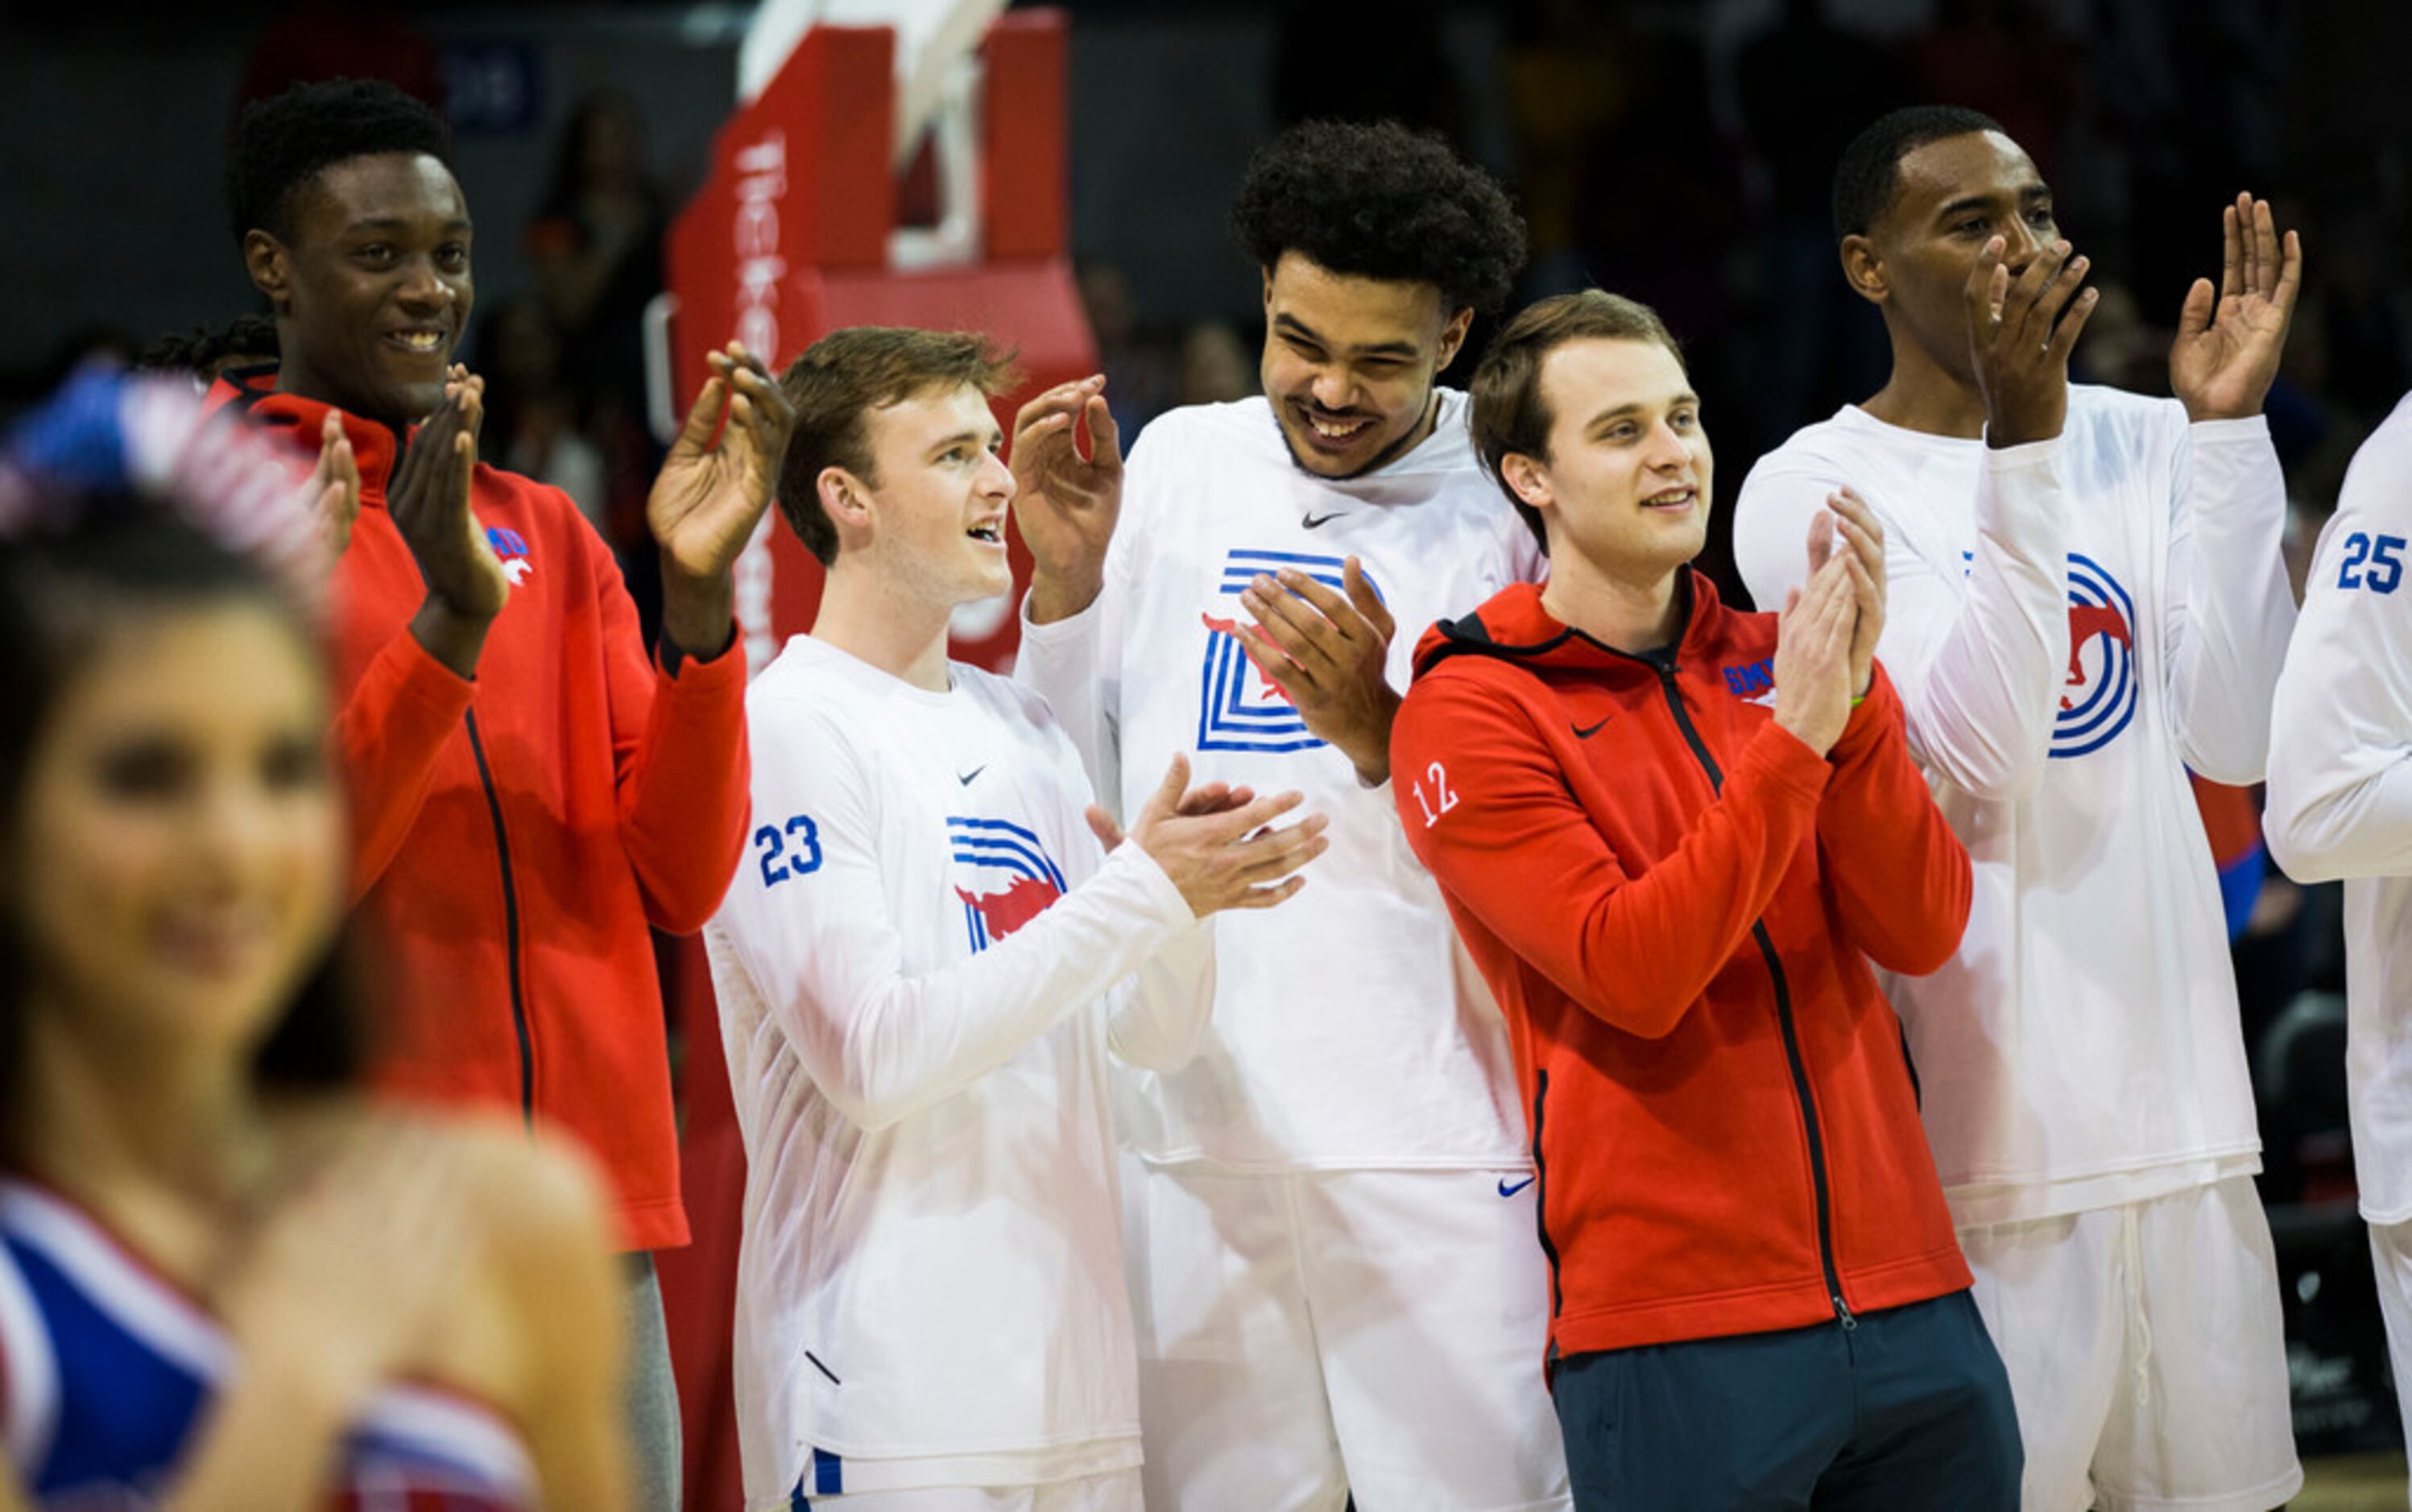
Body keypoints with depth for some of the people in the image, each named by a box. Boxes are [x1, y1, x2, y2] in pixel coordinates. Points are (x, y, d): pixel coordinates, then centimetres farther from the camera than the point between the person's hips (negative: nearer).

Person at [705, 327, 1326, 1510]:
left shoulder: (1021, 731, 15)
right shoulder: (782, 730, -8)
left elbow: (1153, 1035, 13)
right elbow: (872, 1060, -18)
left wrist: (1188, 897, -9)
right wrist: (1140, 892, -17)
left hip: (1074, 1369, 7)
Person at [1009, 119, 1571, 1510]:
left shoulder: (1514, 508, -1)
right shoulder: (1179, 462, 11)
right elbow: (1076, 791, 14)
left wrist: (1379, 731, -22)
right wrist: (1065, 580, -1)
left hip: (1437, 1146, -3)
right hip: (1190, 1128, 3)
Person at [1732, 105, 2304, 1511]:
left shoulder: (2146, 447, 10)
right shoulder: (1811, 490, -5)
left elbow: (2238, 741, -1)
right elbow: (1970, 753, -17)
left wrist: (2226, 428, -5)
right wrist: (2021, 449, -22)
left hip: (2182, 1102, 5)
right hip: (1988, 1123, -5)